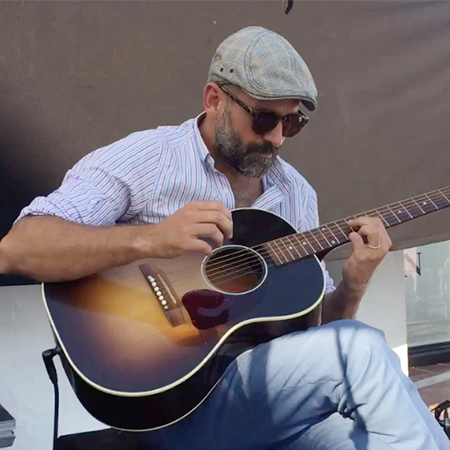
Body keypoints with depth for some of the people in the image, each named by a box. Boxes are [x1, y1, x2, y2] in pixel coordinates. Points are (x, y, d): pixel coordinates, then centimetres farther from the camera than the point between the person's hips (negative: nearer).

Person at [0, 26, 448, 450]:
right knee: (361, 348, -21)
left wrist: (353, 285, -9)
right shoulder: (141, 160, -8)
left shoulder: (296, 193, 10)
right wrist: (150, 239, -30)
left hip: (273, 389, 5)